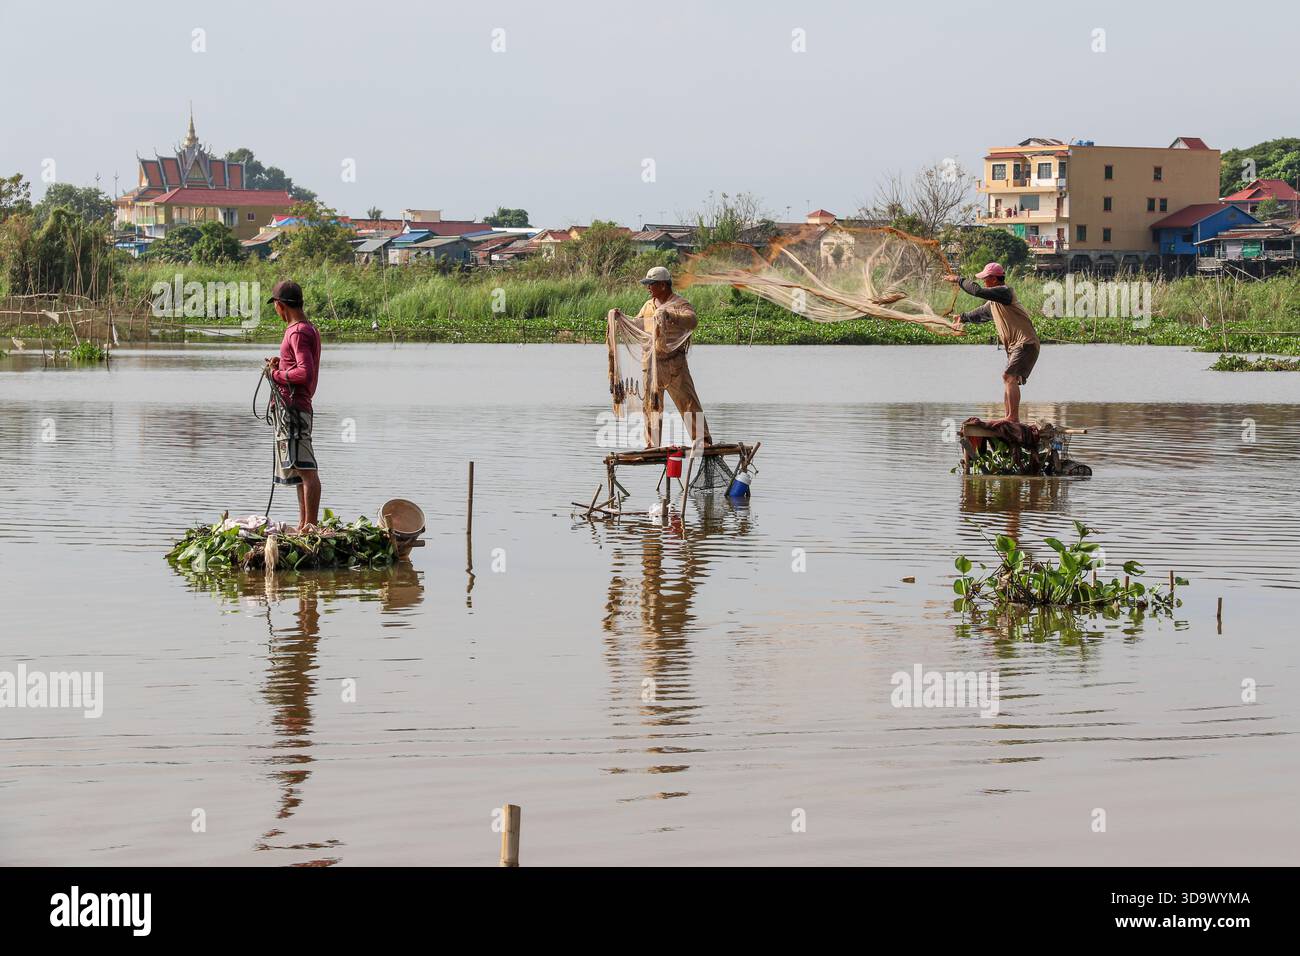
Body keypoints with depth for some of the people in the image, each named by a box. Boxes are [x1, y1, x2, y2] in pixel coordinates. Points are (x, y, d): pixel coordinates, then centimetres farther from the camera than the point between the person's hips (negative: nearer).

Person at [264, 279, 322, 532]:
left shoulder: (298, 333, -14)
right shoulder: (308, 329, 17)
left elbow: (305, 373, -24)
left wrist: (276, 374, -11)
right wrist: (281, 364, 11)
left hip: (293, 408, -11)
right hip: (298, 407, 11)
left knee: (305, 469, -11)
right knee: (299, 470, 15)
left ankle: (311, 526, -13)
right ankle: (303, 525, 22)